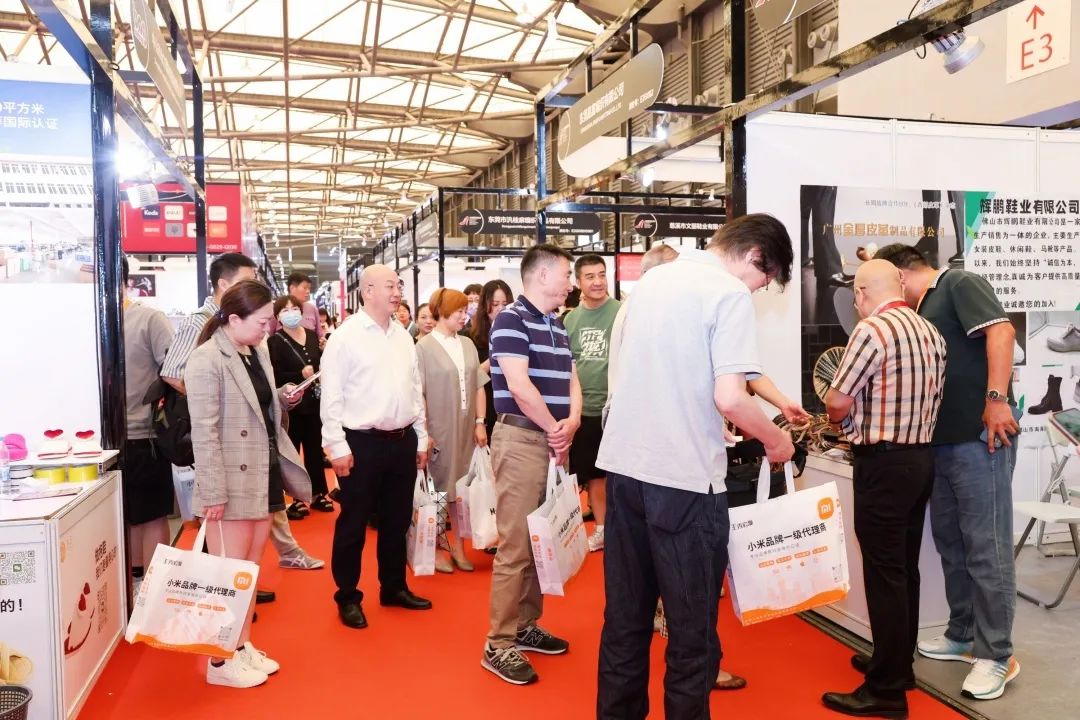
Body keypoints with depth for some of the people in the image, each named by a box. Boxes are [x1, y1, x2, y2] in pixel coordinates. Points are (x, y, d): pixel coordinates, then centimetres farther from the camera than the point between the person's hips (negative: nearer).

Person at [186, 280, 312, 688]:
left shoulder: (259, 352, 10)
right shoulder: (207, 360, -15)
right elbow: (204, 432, -18)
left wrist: (282, 399, 2)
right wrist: (213, 491, -20)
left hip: (262, 477, 8)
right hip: (231, 484, -8)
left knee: (250, 571, 16)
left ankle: (244, 647, 30)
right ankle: (221, 661, 17)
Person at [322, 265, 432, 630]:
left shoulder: (403, 335, 9)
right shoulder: (346, 335, -9)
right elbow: (331, 395, -11)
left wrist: (421, 438, 12)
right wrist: (337, 446, -13)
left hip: (402, 440, 6)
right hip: (362, 442, -6)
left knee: (397, 521, 17)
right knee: (353, 524, 6)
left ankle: (394, 588, 33)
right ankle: (348, 598, 21)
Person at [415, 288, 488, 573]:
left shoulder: (467, 344, 7)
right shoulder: (424, 346, -7)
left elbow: (478, 386, 9)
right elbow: (418, 394, -8)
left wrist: (479, 422, 4)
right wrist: (424, 433, -11)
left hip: (466, 429, 4)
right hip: (439, 430, -4)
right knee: (438, 489, 4)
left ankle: (458, 546, 22)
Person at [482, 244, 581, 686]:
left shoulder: (557, 326, 17)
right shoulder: (510, 320, -10)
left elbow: (570, 381, 14)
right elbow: (520, 387, -18)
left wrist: (571, 422, -6)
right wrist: (555, 429, -8)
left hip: (555, 440, 9)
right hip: (522, 439, -9)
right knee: (515, 544, -6)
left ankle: (526, 625, 26)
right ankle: (499, 645, 3)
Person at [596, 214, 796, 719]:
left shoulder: (652, 279, 12)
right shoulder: (730, 293, -10)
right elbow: (728, 398, -19)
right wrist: (775, 440, 0)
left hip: (624, 464, 7)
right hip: (683, 476, -7)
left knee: (625, 616, 17)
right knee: (691, 627, 7)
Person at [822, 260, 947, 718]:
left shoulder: (872, 331, -17)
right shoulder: (931, 332, 9)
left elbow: (836, 404, -15)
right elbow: (931, 400, 15)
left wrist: (842, 421, 7)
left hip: (883, 462, -8)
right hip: (921, 457, 9)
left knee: (884, 574, -2)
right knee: (905, 568, 17)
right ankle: (898, 663, 31)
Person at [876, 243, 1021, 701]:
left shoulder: (960, 284, -4)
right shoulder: (921, 314, 21)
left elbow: (1001, 331, -18)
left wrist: (996, 399, -26)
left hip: (980, 438, -9)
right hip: (941, 441, 10)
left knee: (986, 546, -3)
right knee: (951, 542, 15)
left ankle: (997, 655, 7)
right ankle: (963, 635, 29)